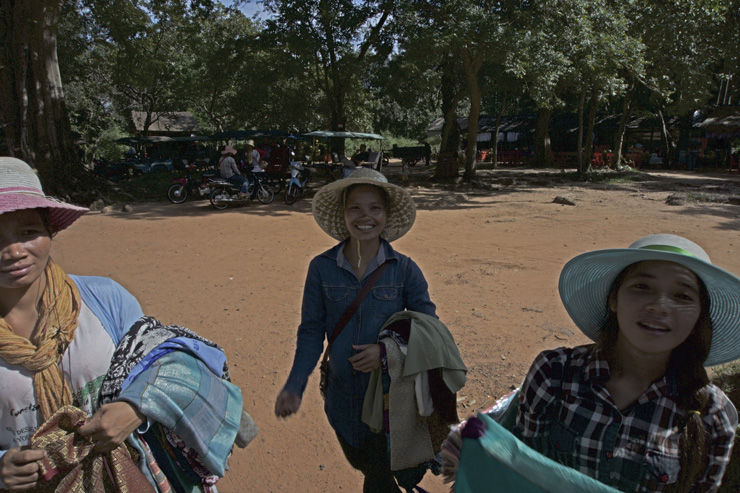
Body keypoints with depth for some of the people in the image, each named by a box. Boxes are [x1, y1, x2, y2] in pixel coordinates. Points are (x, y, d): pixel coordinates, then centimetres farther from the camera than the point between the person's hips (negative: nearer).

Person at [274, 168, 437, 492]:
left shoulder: (404, 269, -11)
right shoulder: (321, 268, -9)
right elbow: (312, 331, -6)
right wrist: (294, 386, -16)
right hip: (342, 397, 3)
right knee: (360, 463, 27)